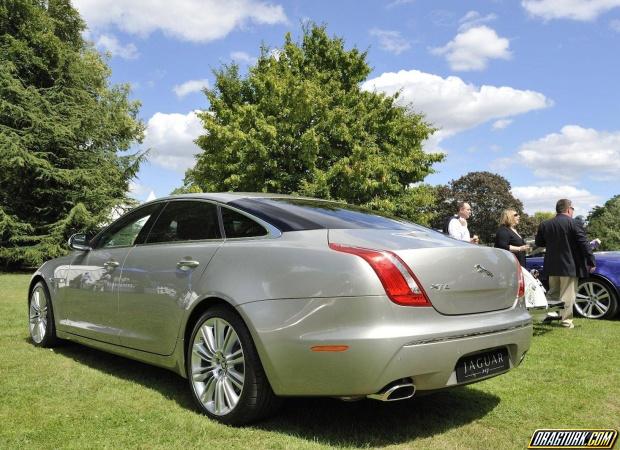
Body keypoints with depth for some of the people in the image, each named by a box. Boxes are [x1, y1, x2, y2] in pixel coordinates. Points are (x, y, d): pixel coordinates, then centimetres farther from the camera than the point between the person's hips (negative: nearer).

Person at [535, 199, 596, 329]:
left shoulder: (544, 225, 2)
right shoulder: (573, 224, -13)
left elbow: (539, 243, 11)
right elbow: (584, 244, -12)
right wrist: (591, 262, -7)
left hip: (552, 265, 5)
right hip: (570, 266, -5)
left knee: (553, 292, 19)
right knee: (568, 294, 2)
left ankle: (547, 315, 22)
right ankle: (566, 320, 3)